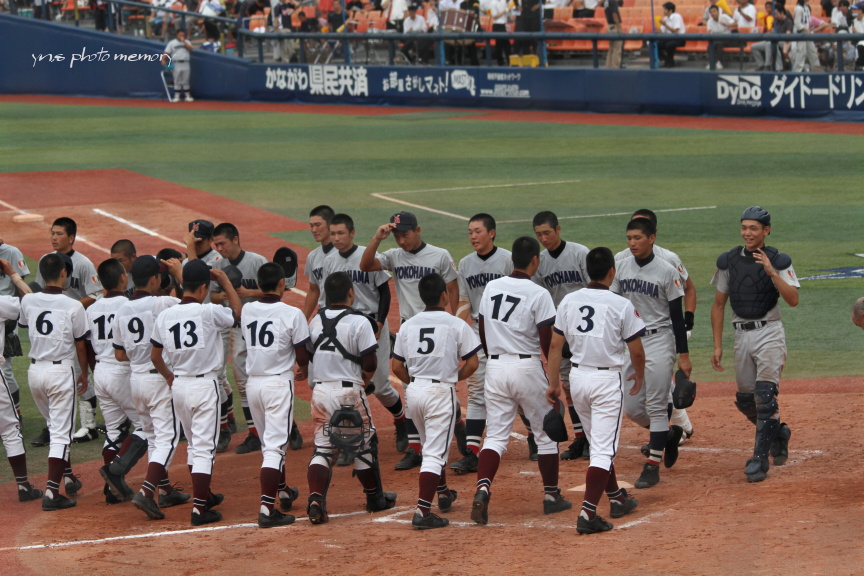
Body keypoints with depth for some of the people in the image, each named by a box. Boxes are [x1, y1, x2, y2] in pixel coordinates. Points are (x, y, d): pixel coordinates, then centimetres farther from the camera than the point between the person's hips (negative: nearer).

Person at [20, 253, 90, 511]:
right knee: (61, 432, -3)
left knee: (56, 426, 24)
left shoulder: (28, 301, 0)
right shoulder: (73, 306, -11)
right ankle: (51, 492, -9)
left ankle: (68, 477, 32)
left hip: (35, 371, 5)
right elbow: (80, 345, -2)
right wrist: (84, 373, 14)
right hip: (61, 371, -5)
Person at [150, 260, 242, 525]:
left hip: (178, 385, 5)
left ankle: (204, 496, 34)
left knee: (194, 443, 21)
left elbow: (155, 356, 10)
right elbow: (237, 312, 3)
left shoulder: (165, 316, 1)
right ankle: (199, 508, -6)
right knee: (204, 447, -2)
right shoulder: (208, 312, -14)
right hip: (205, 385, -5)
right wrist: (225, 280, 7)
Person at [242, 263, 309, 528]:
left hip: (252, 383, 5)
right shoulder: (292, 314, -12)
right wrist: (303, 370, 15)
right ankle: (267, 508, -16)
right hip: (279, 383, -5)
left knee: (268, 443, 22)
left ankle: (282, 491, 40)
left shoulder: (247, 311, 2)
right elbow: (302, 356, -6)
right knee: (274, 446, -7)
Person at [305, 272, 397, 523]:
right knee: (364, 445, 12)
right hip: (349, 392, -4)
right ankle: (375, 498, 24)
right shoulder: (359, 322, -11)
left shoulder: (315, 321, 5)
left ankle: (316, 499, -13)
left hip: (320, 390, 4)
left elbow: (308, 355, 12)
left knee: (322, 447, 6)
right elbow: (370, 363, -12)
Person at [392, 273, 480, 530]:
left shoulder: (408, 326, 6)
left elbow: (397, 367, 7)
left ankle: (443, 494, 43)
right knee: (435, 452, -7)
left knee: (432, 445, 26)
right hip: (441, 392, -5)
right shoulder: (456, 325, -6)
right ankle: (422, 511, -18)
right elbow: (472, 363, -6)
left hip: (414, 392, 5)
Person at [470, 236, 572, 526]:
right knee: (546, 433, 12)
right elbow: (547, 341, -12)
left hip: (495, 368, 4)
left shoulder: (491, 288, 5)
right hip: (527, 368, -4)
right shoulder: (538, 295, -11)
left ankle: (482, 489, -19)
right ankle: (551, 496, 17)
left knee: (495, 435, 3)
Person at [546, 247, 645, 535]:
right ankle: (587, 514, -16)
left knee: (599, 443, 22)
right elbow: (636, 350, -6)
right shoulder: (621, 305, -12)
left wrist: (553, 383, 10)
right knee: (604, 449, -5)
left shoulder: (569, 302, 1)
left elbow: (556, 345, 3)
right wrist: (639, 376, 14)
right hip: (607, 379, -5)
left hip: (577, 376, 5)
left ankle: (616, 498, 35)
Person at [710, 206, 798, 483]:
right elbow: (718, 305, 11)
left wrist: (772, 272, -27)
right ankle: (779, 432, 36)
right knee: (745, 400, 9)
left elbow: (793, 300, -16)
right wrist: (717, 346, 7)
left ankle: (760, 459, -12)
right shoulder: (728, 261, 5)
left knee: (765, 395, -15)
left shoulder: (779, 261, -4)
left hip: (769, 333, -5)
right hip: (742, 335, 5)